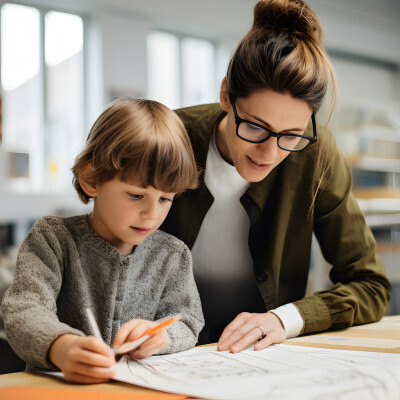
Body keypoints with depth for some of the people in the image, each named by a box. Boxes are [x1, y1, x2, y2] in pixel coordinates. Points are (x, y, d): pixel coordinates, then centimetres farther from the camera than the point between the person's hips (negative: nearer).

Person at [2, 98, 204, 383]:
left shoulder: (174, 256, 6)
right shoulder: (52, 239, -3)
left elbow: (187, 325, 4)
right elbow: (24, 312, -15)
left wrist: (159, 334, -20)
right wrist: (61, 347, -36)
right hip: (59, 386, -2)